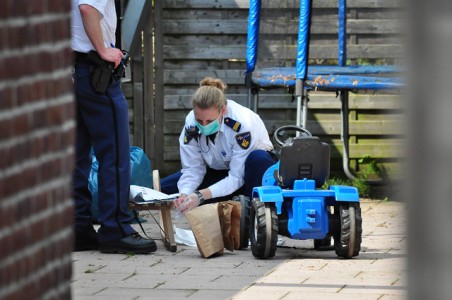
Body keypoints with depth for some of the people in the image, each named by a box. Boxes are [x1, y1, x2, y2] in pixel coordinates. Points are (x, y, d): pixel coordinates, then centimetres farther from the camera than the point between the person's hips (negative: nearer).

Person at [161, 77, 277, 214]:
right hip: (218, 171, 5)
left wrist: (201, 195, -43)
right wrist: (185, 195, -38)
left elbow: (237, 178, -33)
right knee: (165, 187, -13)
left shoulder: (241, 124, -34)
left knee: (258, 158, -40)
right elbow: (192, 169, -16)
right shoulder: (191, 124, -21)